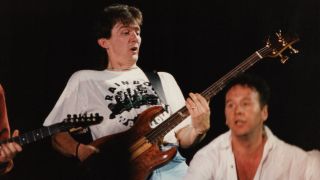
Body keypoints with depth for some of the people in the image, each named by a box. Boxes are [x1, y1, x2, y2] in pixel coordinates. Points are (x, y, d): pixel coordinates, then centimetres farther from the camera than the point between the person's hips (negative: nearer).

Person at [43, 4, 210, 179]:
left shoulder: (164, 79, 24)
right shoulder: (85, 80, 16)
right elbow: (59, 136, 15)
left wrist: (199, 128, -3)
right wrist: (81, 150, -6)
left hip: (171, 164, 4)